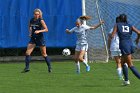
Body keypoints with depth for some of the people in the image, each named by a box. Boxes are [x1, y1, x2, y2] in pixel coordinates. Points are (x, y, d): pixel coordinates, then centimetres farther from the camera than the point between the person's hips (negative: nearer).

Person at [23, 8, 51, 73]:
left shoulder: (41, 20, -10)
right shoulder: (31, 20, 4)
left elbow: (46, 29, -13)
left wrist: (39, 31, -26)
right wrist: (30, 32, 5)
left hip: (40, 38, -4)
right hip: (33, 38, 4)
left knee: (44, 54, 5)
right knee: (27, 53, -9)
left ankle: (49, 67, 21)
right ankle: (27, 67, -4)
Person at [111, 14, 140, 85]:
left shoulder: (117, 25, 7)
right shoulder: (130, 26, 14)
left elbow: (112, 36, -2)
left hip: (124, 45, -5)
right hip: (130, 44, 5)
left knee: (130, 65, -6)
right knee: (122, 62, 20)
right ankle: (126, 80, 19)